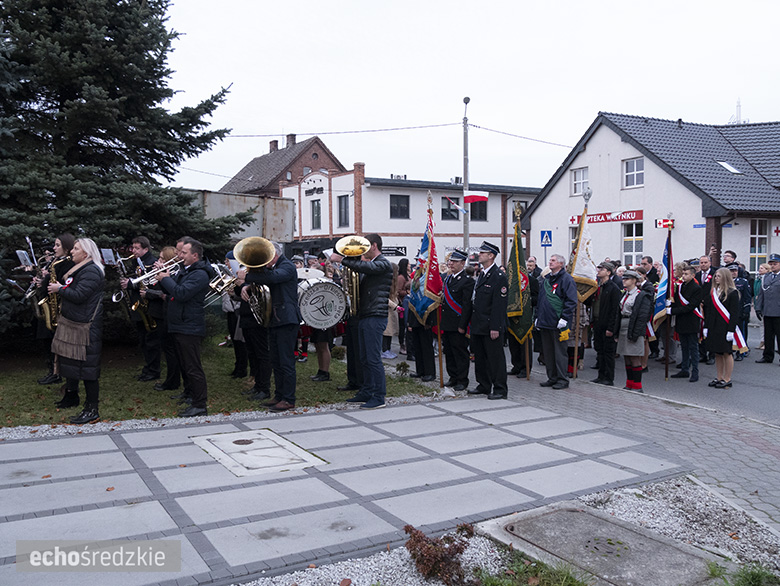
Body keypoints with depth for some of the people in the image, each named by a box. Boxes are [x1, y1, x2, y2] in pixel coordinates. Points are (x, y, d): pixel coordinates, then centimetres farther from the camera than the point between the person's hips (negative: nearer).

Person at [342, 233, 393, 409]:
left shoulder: (383, 264, -10)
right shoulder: (370, 264, 20)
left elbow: (364, 267, -26)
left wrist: (343, 259, -17)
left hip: (375, 317, -10)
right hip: (364, 316, 10)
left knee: (374, 359, -8)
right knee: (365, 358, 13)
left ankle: (379, 397, -2)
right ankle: (366, 393, 22)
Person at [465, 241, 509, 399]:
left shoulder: (499, 277, -13)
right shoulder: (481, 275, 15)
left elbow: (499, 305, -17)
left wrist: (495, 328, -20)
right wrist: (471, 322, 16)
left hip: (491, 327, -9)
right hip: (478, 326, 9)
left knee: (495, 358, -1)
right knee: (479, 357, 15)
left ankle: (500, 389, 7)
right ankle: (484, 386, 27)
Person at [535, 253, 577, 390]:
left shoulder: (566, 279, -8)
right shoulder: (546, 279, 17)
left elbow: (571, 301, -14)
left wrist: (564, 319, -19)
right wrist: (538, 317, 17)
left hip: (558, 324, -8)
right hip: (545, 322, 8)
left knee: (560, 352, -2)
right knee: (548, 352, 12)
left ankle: (562, 379, 6)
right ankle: (552, 378, 21)